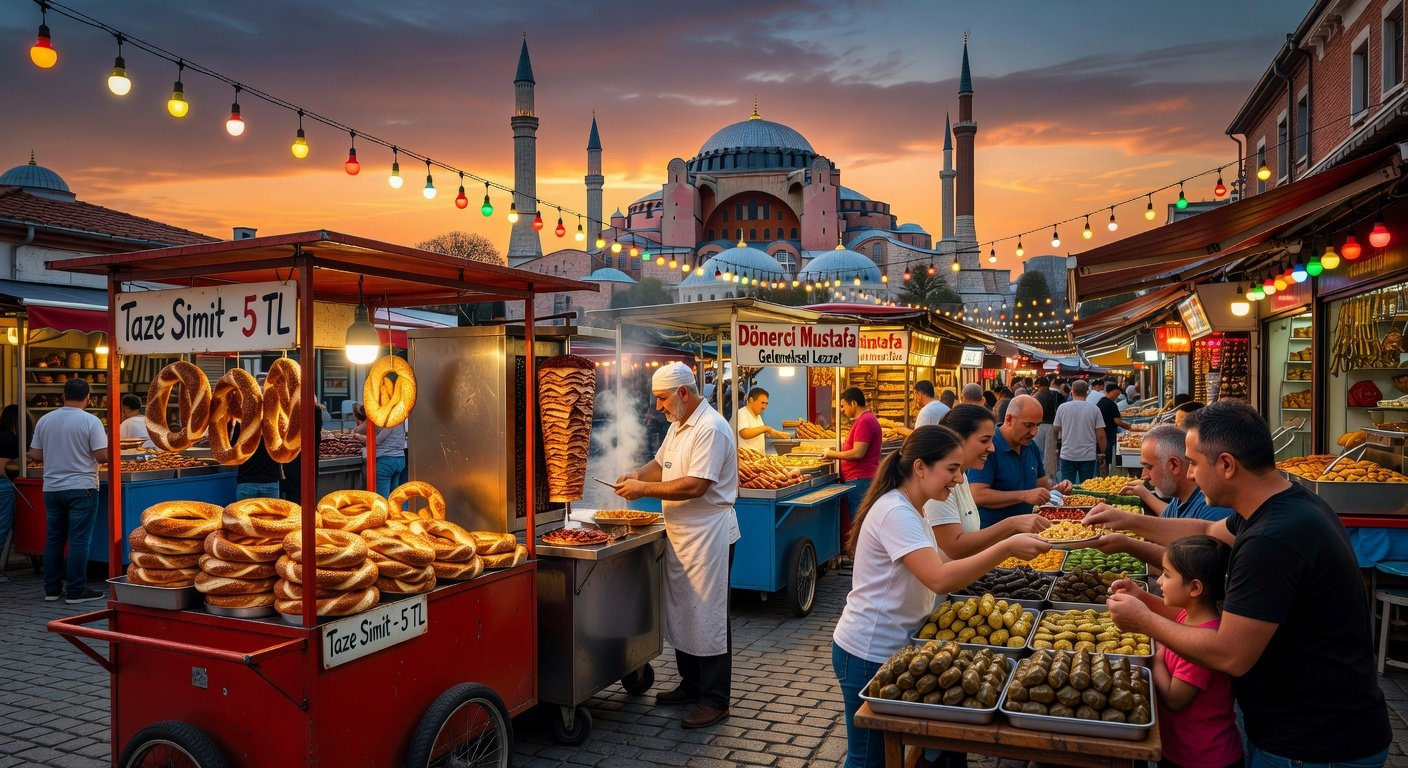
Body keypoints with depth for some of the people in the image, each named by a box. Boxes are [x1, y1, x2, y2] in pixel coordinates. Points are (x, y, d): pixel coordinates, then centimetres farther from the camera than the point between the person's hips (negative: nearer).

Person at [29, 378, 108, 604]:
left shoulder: (45, 420, 3)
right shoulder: (91, 421, -12)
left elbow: (35, 455, 6)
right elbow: (102, 456, -15)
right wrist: (106, 440, 5)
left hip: (52, 489, 5)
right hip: (81, 488, -5)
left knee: (53, 538, 13)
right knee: (79, 540, -1)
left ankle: (52, 588, 20)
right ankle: (76, 591, 1)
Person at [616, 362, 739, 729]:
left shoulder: (710, 428, -20)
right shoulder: (678, 425, 12)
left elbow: (695, 486, -27)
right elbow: (661, 463, 23)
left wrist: (644, 489, -21)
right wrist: (636, 475, 2)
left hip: (708, 535, -10)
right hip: (680, 534, 10)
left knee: (708, 617, -2)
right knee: (680, 612, 17)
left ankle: (716, 699, 9)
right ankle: (691, 684, 31)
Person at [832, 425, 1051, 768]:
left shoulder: (907, 509, 8)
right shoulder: (895, 512, -24)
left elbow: (930, 576, 9)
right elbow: (939, 579, -33)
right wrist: (1006, 548, -32)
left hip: (890, 647, 9)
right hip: (869, 654, -9)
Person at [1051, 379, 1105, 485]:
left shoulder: (1062, 407, -4)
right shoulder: (1094, 409, -5)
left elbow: (1055, 430, 7)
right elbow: (1101, 435, -5)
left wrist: (1058, 441, 28)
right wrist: (1102, 453, 9)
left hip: (1067, 455, 0)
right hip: (1088, 456, 0)